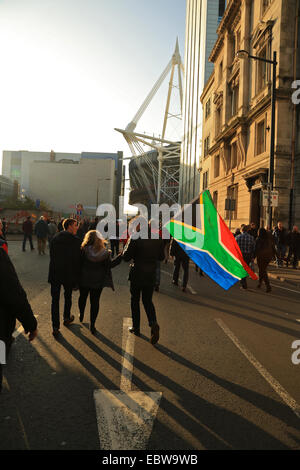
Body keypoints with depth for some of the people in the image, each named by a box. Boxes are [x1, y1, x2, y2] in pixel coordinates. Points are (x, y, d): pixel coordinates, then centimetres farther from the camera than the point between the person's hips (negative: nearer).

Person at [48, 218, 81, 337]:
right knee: (68, 296, 21)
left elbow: (51, 256, 4)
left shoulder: (55, 238, 2)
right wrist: (77, 278, -6)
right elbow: (77, 260, -12)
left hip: (54, 274, 3)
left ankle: (55, 327, 6)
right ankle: (67, 318, 39)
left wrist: (54, 270, 12)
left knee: (55, 300, 6)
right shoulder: (75, 240, -12)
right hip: (68, 274, -2)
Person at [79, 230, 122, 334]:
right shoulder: (104, 252, -10)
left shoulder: (84, 250, -14)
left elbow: (79, 264, -13)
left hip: (84, 280, 0)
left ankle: (81, 316, 42)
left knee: (82, 297, 22)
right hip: (98, 281, 0)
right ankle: (92, 325, 8)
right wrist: (121, 257, 0)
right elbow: (109, 265, -6)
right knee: (95, 301, 7)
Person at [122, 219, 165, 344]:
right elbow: (161, 257, 6)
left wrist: (128, 244, 3)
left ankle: (136, 328, 24)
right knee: (147, 301, 16)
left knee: (135, 301, 15)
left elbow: (126, 257, -13)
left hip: (137, 275, -3)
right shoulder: (158, 239, -3)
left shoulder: (135, 237, -16)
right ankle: (153, 323, -8)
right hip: (151, 276, 3)